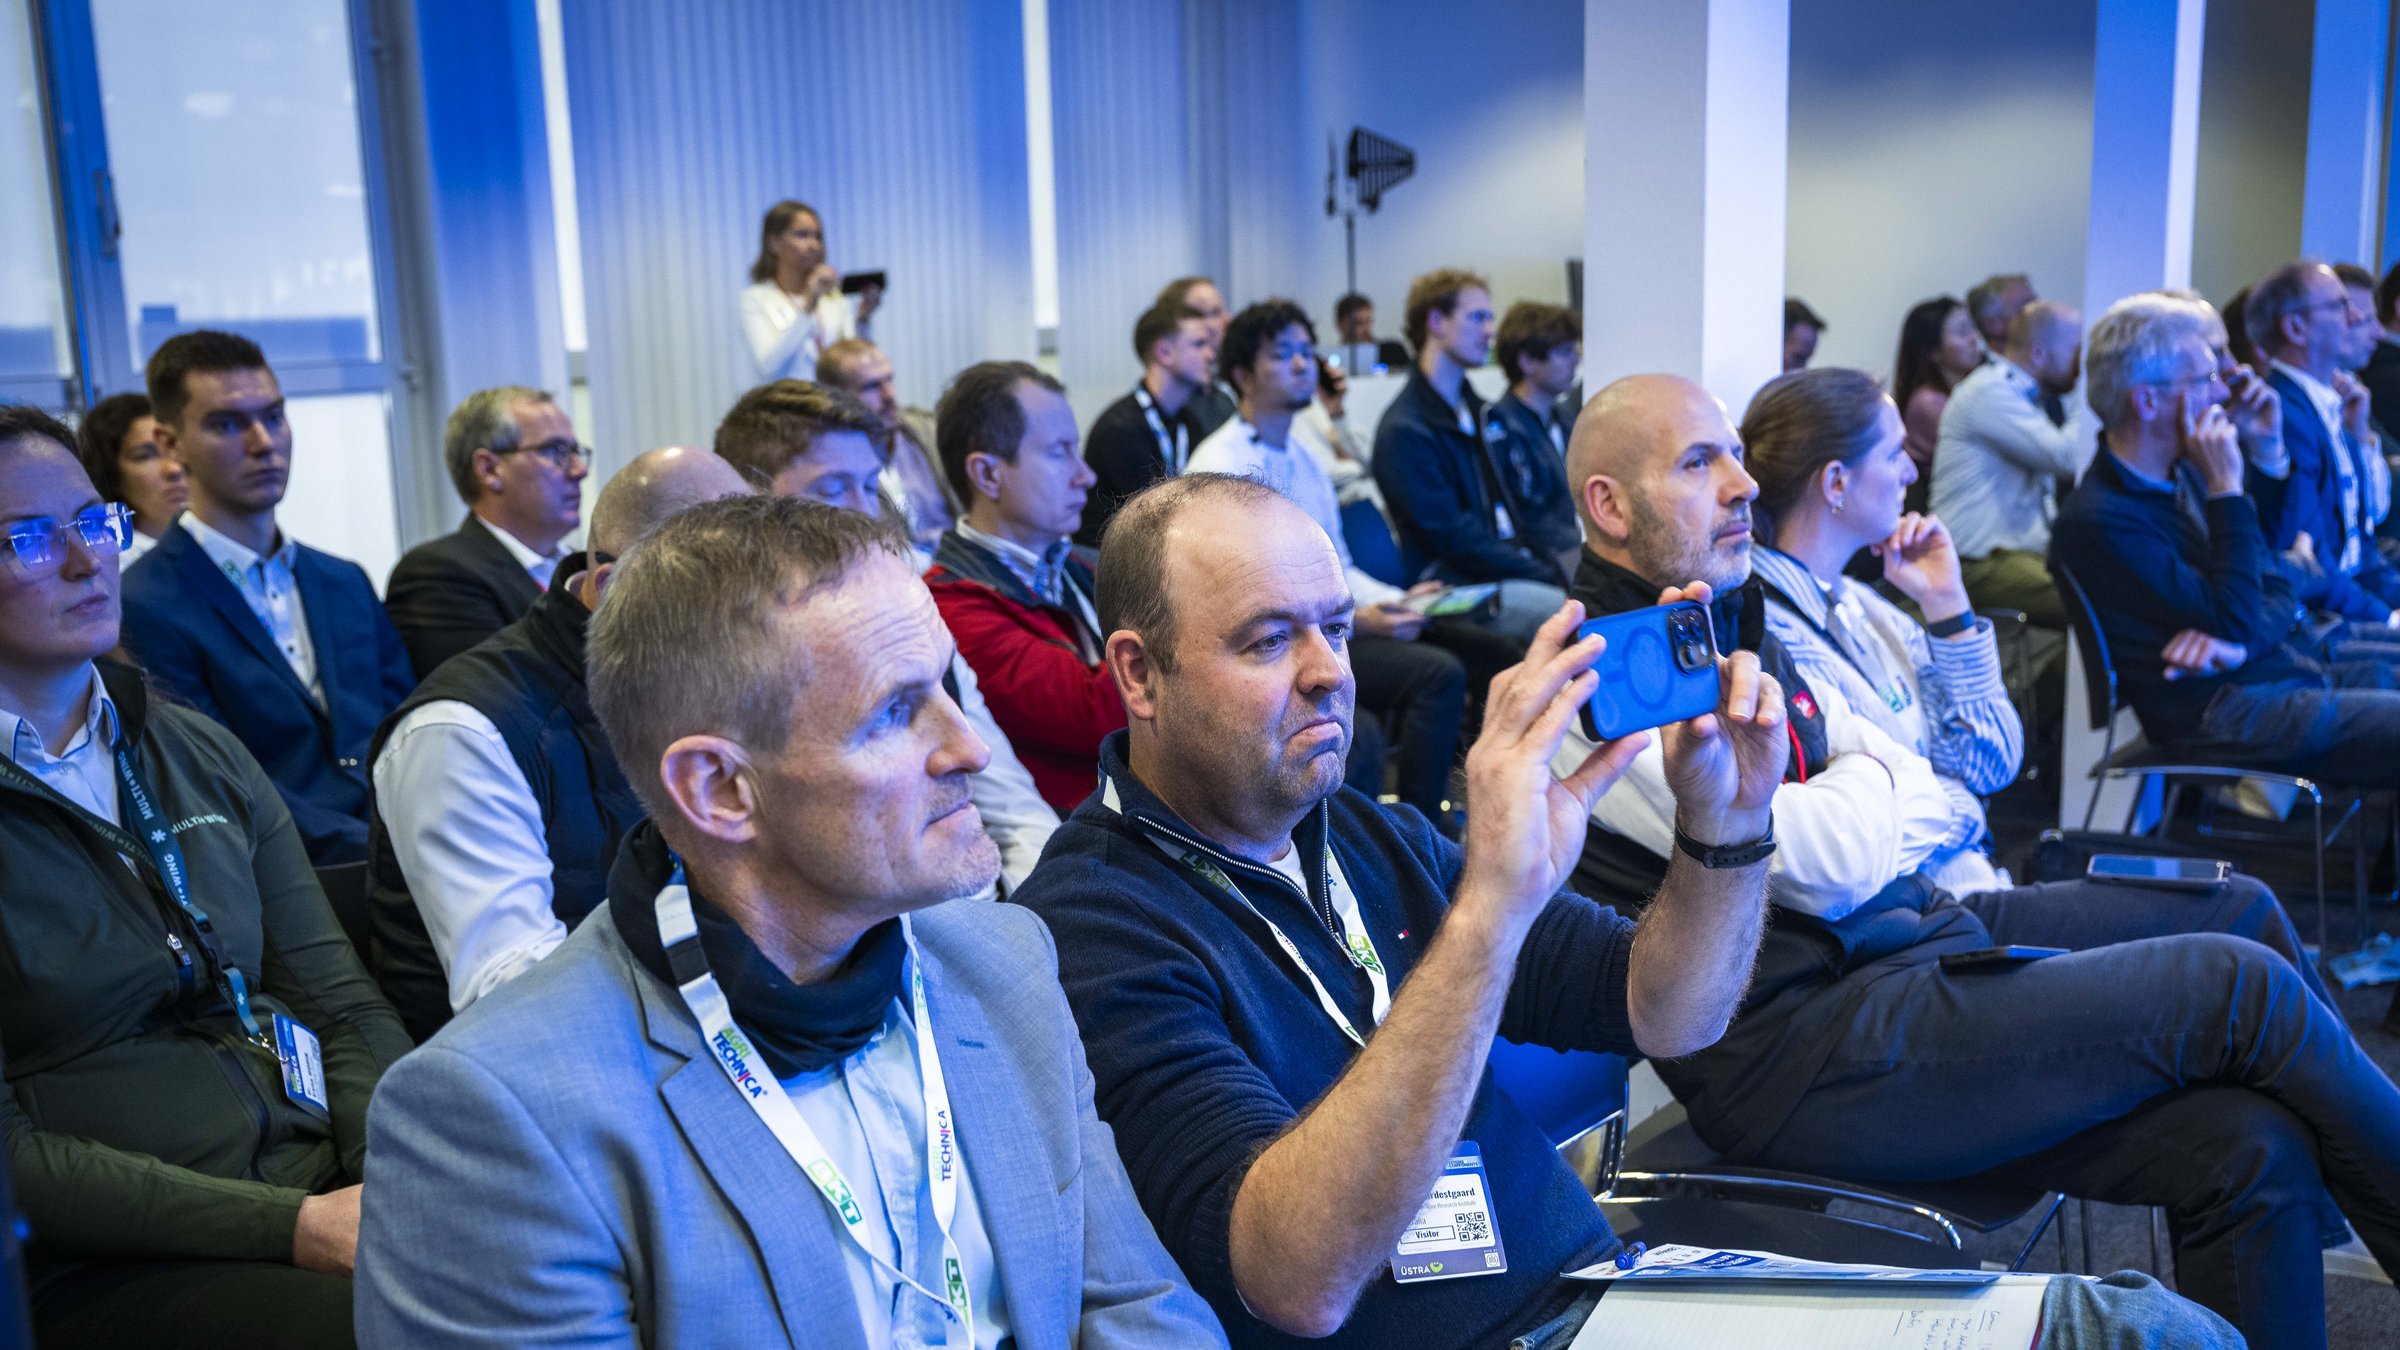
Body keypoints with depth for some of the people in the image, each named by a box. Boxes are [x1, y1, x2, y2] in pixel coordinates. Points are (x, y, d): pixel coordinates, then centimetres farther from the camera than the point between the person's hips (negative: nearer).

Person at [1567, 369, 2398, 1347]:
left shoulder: (1739, 629, 14)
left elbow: (1933, 804, 14)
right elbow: (1832, 866, -19)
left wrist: (1837, 831, -7)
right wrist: (1866, 782, 2)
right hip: (1796, 1053, -9)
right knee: (2241, 988, -11)